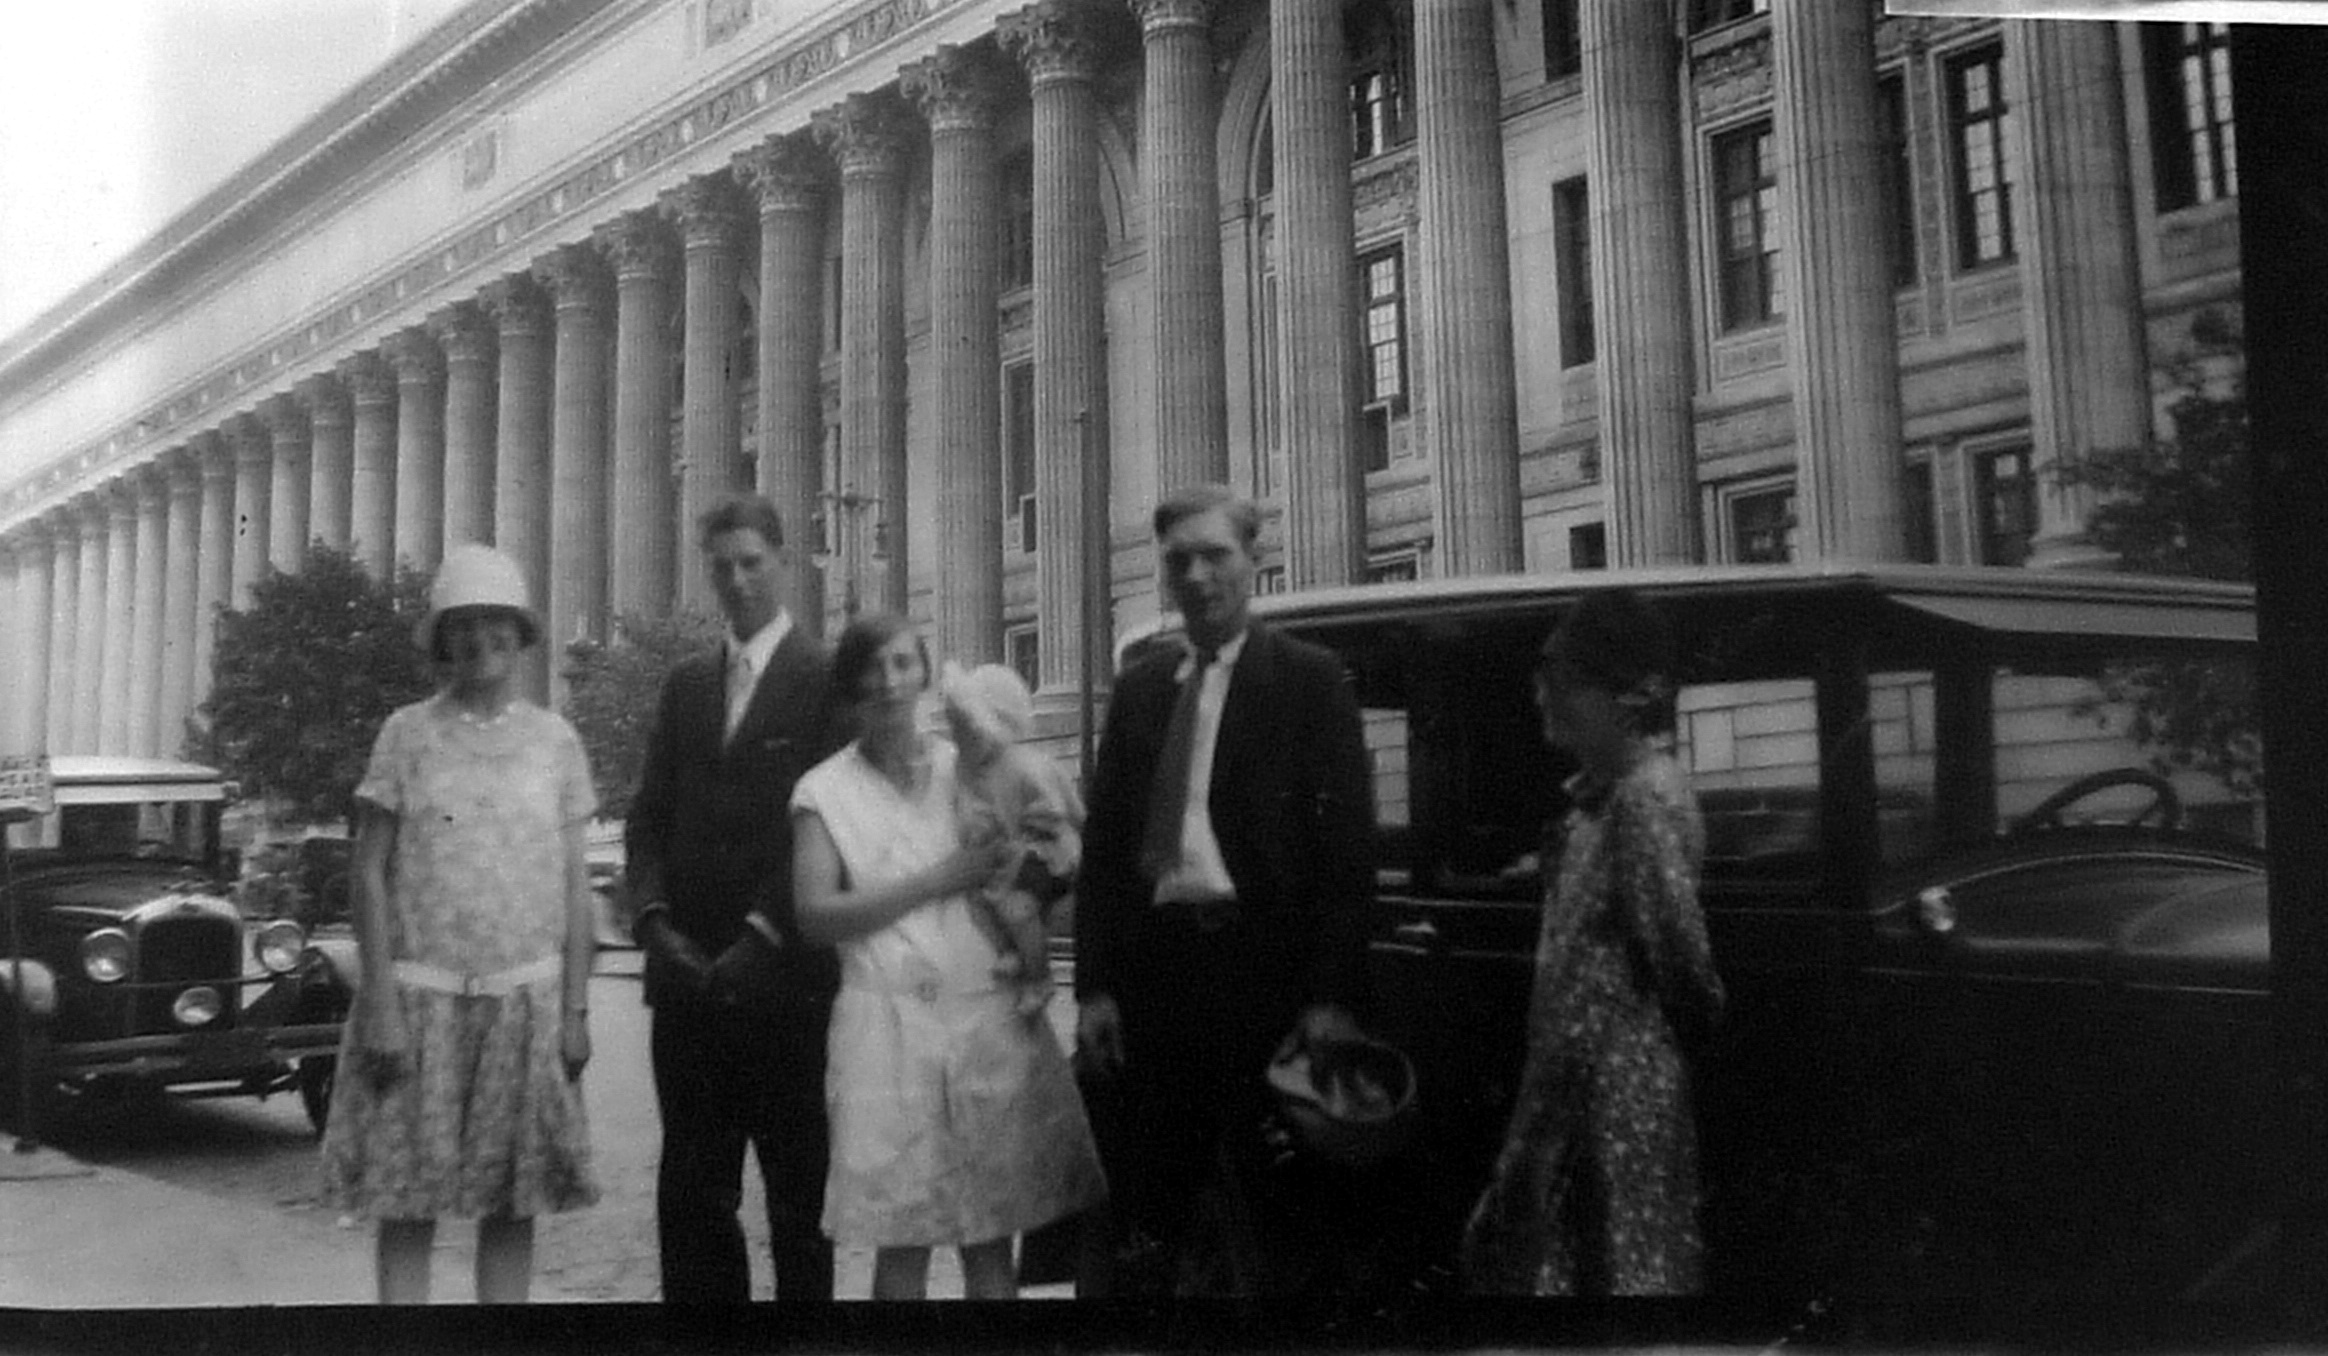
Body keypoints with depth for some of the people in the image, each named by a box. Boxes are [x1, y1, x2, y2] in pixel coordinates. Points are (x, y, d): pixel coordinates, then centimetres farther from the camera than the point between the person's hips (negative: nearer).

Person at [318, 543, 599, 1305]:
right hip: (421, 992, -1)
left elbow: (574, 885, 7)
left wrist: (576, 1011, 3)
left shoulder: (555, 740, 6)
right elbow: (370, 872, 0)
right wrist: (381, 1005, -7)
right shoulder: (407, 733, 1)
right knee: (406, 1199, 2)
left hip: (526, 994, 2)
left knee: (512, 1201, 7)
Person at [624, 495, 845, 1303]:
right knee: (690, 1190, 7)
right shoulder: (686, 683, 14)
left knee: (798, 1192, 5)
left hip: (785, 979, -5)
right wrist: (654, 918, -3)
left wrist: (762, 936, -14)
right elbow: (648, 817, 13)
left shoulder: (826, 679, -3)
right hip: (690, 978, 5)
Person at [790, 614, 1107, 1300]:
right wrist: (938, 880, -9)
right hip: (887, 1021, -1)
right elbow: (817, 914, -6)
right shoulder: (824, 791, 5)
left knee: (990, 1237, 3)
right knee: (901, 1241, 0)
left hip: (990, 1015, 2)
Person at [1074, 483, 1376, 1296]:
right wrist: (1094, 986, 3)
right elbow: (1103, 846, 11)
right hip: (1155, 964, 4)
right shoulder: (1138, 690, 13)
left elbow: (1347, 848, -5)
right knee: (1151, 1204, 8)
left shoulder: (1310, 681, 1)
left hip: (1265, 968, -4)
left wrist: (1332, 997, -12)